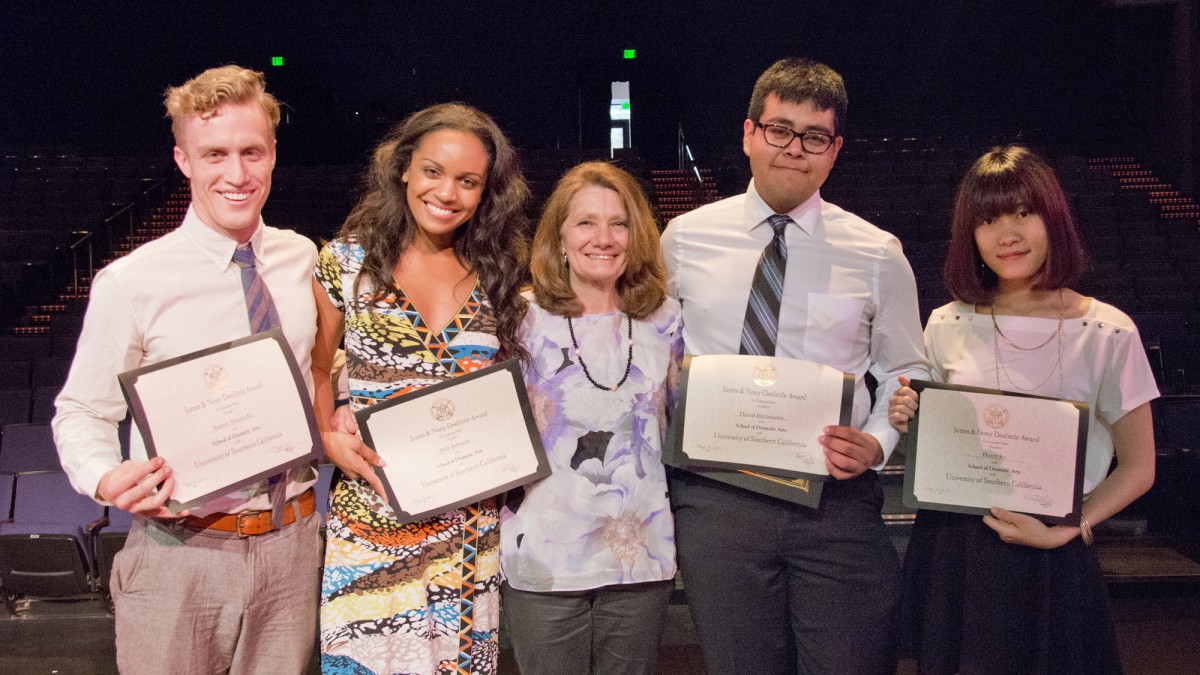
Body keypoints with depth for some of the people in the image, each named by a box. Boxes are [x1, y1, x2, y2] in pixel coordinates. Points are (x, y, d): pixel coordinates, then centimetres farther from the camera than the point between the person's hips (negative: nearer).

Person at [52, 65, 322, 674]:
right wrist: (108, 481, -23)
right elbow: (82, 412, -4)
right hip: (180, 552, -3)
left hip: (291, 547, 4)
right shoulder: (130, 283, -12)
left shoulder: (302, 259, 1)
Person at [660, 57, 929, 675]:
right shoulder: (685, 238, 4)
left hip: (838, 499, 0)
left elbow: (905, 372, 9)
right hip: (714, 497, 1)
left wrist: (875, 444, -8)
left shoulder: (878, 254, 2)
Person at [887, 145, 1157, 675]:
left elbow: (1137, 468, -1)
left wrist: (1063, 531, -15)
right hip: (949, 549, 2)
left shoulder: (1107, 333, -5)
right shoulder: (946, 327, 3)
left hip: (1049, 560, -2)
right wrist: (907, 425, -8)